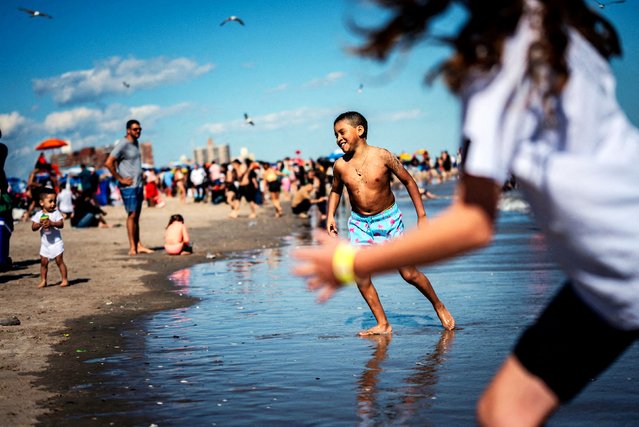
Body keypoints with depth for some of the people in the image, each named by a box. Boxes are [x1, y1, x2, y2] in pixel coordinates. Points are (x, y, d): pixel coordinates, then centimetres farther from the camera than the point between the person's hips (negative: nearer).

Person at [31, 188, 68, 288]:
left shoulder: (56, 213, -7)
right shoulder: (38, 215, 0)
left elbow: (61, 224, -17)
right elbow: (33, 227, -3)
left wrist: (51, 223, -31)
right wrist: (40, 224, -22)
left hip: (56, 243, -3)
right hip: (44, 244, 3)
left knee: (59, 261, -1)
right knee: (43, 262, 6)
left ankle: (64, 280, 6)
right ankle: (43, 281, 16)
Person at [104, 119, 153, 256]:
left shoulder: (135, 144, 16)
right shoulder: (122, 144, -10)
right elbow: (108, 163, -17)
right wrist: (120, 179, -15)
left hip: (138, 185, 8)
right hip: (129, 186, -8)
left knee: (137, 215, 8)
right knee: (132, 215, -8)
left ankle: (138, 245, 10)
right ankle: (132, 247, -4)